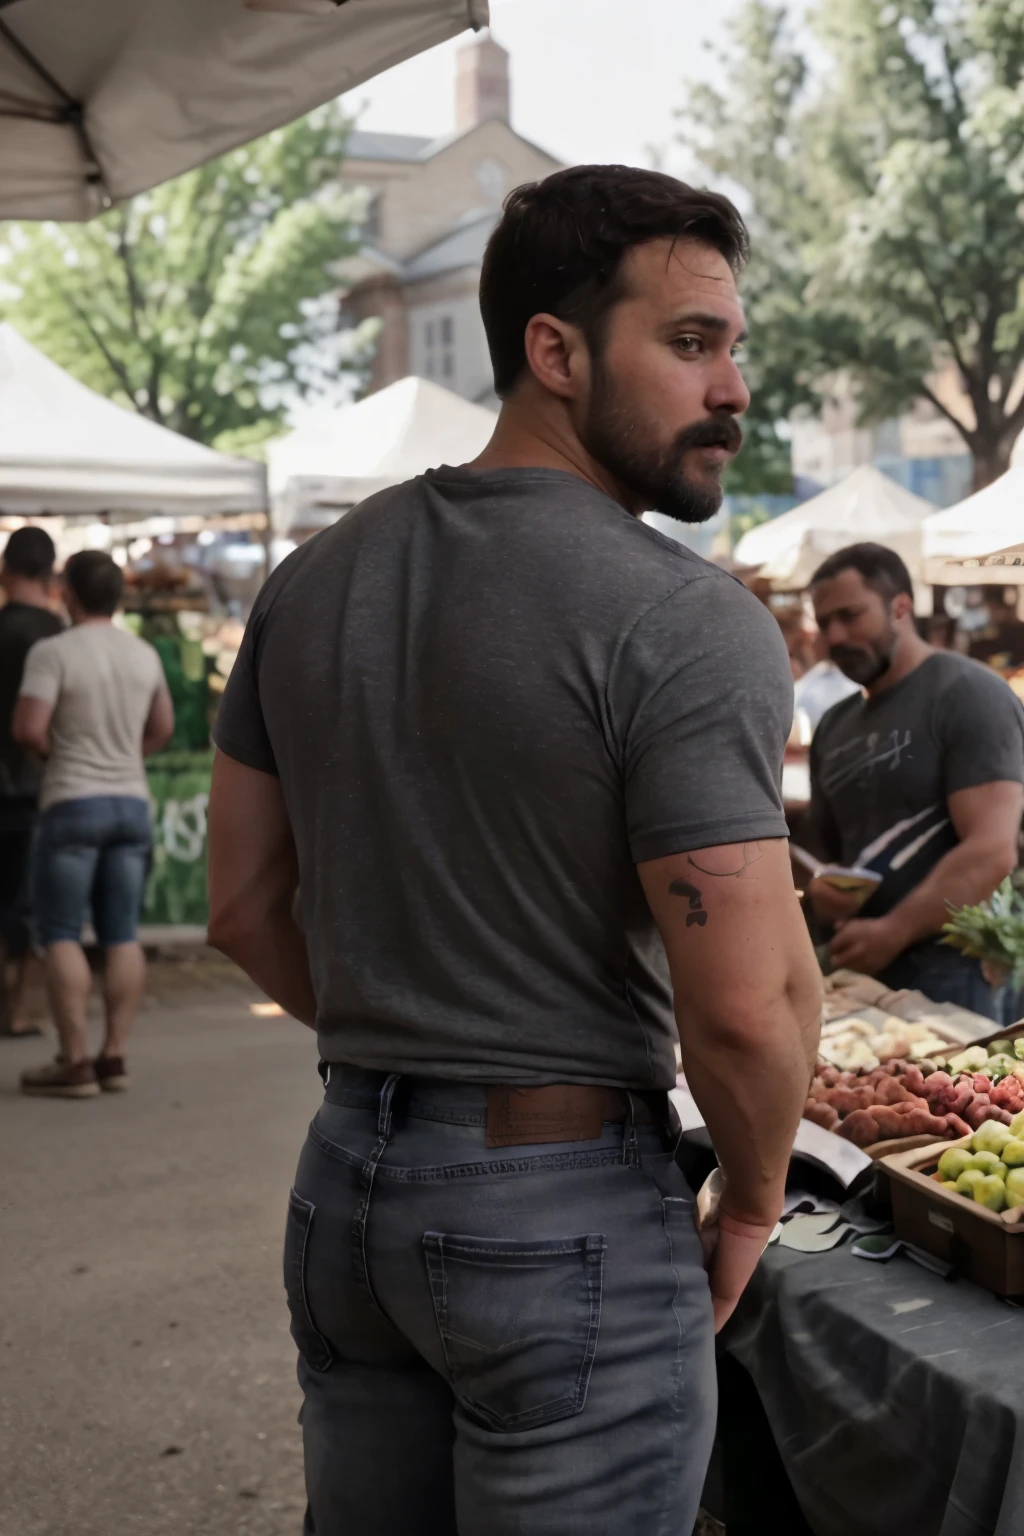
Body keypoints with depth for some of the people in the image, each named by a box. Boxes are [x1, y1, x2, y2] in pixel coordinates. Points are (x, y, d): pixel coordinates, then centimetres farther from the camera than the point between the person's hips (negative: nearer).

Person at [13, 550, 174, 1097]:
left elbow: (28, 728, -18)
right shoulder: (144, 654, 8)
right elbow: (162, 728, 18)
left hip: (73, 804, -6)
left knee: (60, 934, 0)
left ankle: (75, 1062, -2)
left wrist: (53, 751, 1)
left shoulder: (52, 652, -11)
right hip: (132, 801, 6)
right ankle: (114, 1056, 8)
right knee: (122, 935, 7)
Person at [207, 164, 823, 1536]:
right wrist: (752, 1204, -4)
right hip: (571, 1214, -6)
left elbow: (245, 911, 9)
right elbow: (748, 1009, -21)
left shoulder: (312, 583, 4)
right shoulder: (687, 624, -18)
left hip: (343, 1180, 7)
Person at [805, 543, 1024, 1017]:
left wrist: (893, 932, -22)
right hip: (860, 969, 7)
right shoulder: (834, 727, 15)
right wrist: (818, 887, 1)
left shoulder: (967, 696, -8)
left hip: (948, 972, -7)